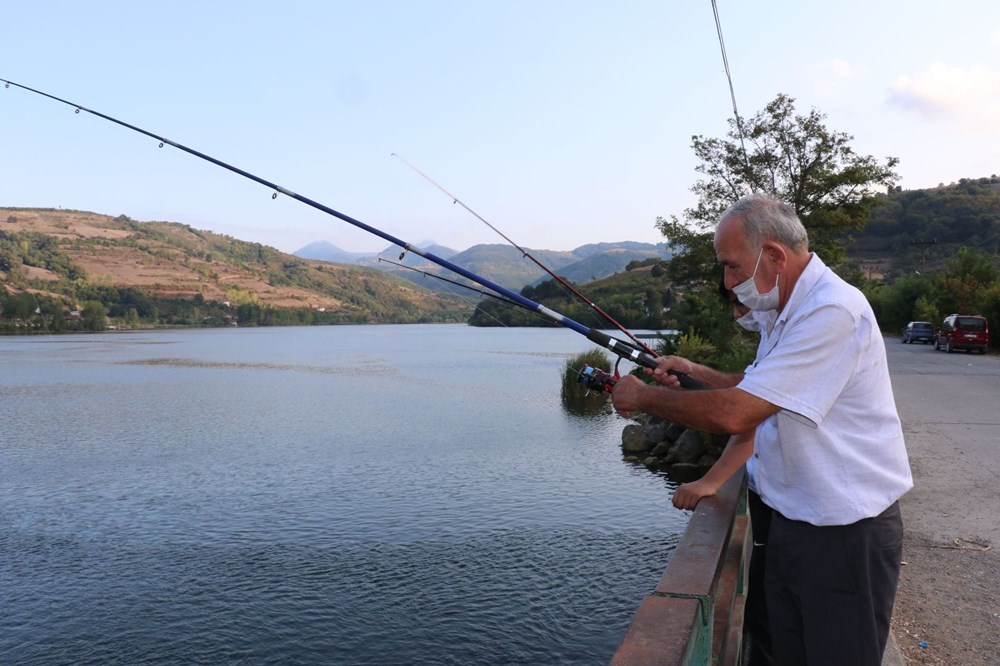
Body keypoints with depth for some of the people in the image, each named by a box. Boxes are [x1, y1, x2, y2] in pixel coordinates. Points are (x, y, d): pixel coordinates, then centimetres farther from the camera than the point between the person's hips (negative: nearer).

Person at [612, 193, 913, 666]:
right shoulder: (786, 311, 10)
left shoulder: (834, 311, -24)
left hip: (847, 535, -9)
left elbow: (734, 414, -29)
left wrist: (642, 397, -16)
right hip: (791, 521, 9)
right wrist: (695, 371, 6)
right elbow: (758, 391, 21)